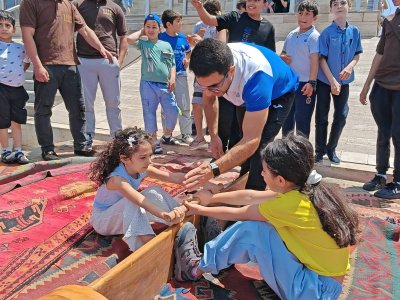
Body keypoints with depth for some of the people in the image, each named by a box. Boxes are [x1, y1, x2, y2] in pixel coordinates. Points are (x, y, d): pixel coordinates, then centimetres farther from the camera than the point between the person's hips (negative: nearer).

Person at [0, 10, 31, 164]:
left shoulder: (21, 47, 7)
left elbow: (27, 61, 23)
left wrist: (20, 71, 10)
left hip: (17, 89, 4)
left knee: (17, 121, 8)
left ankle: (18, 151, 14)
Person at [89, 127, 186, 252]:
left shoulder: (142, 169, -14)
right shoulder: (116, 179, -35)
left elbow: (172, 177, -24)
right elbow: (140, 201, -51)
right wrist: (166, 215, -64)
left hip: (126, 216, 7)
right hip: (102, 220, -7)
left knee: (155, 193, -12)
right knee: (131, 202, -36)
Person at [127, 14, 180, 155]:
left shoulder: (166, 45, 12)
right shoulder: (143, 43, 5)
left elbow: (172, 64, 12)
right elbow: (129, 39, -15)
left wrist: (172, 78, -3)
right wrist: (141, 32, 2)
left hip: (165, 85, 2)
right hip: (148, 84, -2)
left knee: (173, 111, 3)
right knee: (149, 114, 2)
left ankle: (167, 136, 28)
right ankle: (154, 142, 14)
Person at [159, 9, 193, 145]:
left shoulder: (182, 37, 4)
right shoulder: (160, 37, -8)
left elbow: (188, 51, 22)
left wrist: (187, 59, 3)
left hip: (181, 74, 3)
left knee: (184, 106, 3)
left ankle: (186, 133, 13)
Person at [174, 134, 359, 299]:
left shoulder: (292, 204, -26)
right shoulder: (308, 188, -3)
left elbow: (237, 214, -10)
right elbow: (250, 196, 7)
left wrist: (201, 210, 6)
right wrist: (212, 198, 15)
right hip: (324, 282, 8)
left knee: (250, 229, -15)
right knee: (252, 223, 5)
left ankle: (197, 269, 4)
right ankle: (203, 261, 16)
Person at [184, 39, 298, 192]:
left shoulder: (256, 76, -49)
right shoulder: (213, 66, -31)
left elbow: (251, 140, -50)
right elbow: (209, 100, -8)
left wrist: (213, 169, -62)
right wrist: (213, 136, -18)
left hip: (279, 93, -6)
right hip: (248, 94, 6)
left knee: (259, 147, -24)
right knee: (240, 140, 17)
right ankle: (242, 186, 39)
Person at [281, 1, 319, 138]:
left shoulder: (314, 36, -10)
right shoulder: (291, 35, 9)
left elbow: (314, 60, -17)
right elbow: (283, 53, 21)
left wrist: (311, 82, -25)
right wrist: (282, 57, -4)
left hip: (305, 83, -7)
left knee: (302, 118, 0)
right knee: (286, 116, 17)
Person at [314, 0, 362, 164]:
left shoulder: (355, 31, -1)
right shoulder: (326, 32, -11)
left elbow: (357, 54, 7)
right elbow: (322, 59, -11)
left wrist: (350, 66, -14)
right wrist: (332, 81, -16)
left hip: (344, 81, 3)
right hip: (325, 80, -3)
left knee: (341, 116, 6)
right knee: (321, 117, 4)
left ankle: (331, 148, 24)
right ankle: (320, 150, 19)